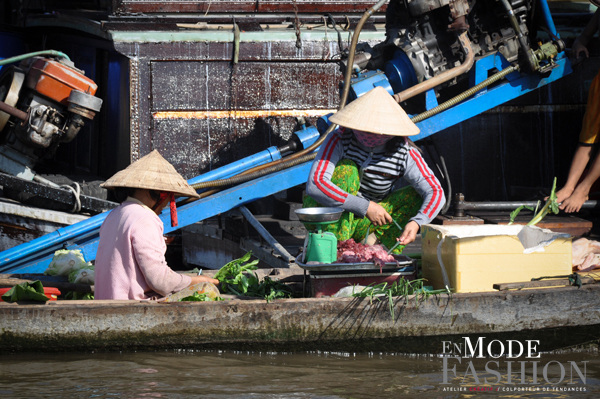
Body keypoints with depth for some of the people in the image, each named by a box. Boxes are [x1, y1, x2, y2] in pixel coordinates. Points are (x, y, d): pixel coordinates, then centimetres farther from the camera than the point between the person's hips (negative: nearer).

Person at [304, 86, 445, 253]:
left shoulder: (404, 153, -12)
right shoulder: (339, 139, -20)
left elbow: (435, 192, -15)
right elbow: (314, 184, -34)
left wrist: (416, 222, -36)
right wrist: (366, 207, -37)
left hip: (361, 223, 3)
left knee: (415, 196, -11)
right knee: (346, 169, -28)